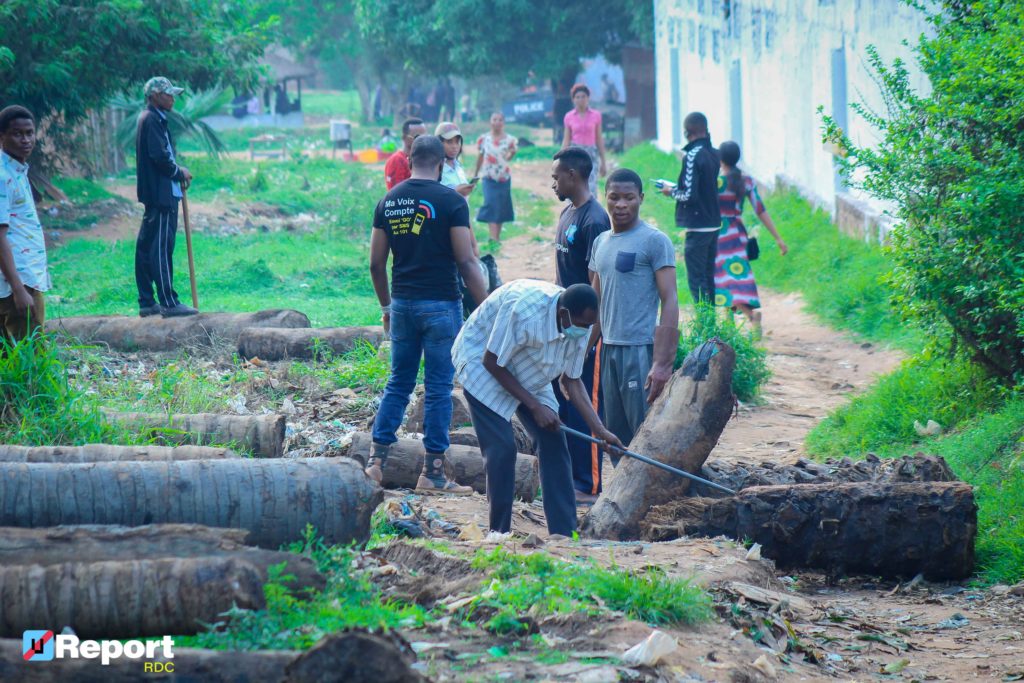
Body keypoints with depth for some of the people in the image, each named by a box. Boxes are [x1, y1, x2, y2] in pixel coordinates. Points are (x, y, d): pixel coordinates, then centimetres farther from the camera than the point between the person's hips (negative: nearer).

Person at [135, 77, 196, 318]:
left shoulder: (154, 119, 19)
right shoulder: (151, 120, -13)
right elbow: (159, 156, -20)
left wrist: (178, 171, 6)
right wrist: (179, 173, -6)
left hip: (154, 195, 11)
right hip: (161, 193, -11)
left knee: (146, 247, 10)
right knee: (161, 247, -10)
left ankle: (147, 303, 15)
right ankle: (168, 302, -10)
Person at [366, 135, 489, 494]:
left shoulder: (388, 202, 5)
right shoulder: (451, 201, -9)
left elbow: (376, 265, 8)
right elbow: (466, 262, -12)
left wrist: (386, 307, 21)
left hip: (402, 304, 5)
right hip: (440, 304, -5)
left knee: (398, 383, 15)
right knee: (439, 388, 1)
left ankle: (376, 459, 10)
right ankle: (432, 473, 4)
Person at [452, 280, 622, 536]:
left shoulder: (579, 326, -15)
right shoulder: (524, 310, -37)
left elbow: (571, 381, -3)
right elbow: (492, 362, -26)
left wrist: (599, 430, -10)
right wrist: (534, 405, -24)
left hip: (527, 375, 7)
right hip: (481, 362, -7)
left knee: (553, 442, -5)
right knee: (502, 446, -18)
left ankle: (564, 533, -4)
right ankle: (500, 532, -7)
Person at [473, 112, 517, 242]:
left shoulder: (509, 139, -1)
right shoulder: (484, 138, 0)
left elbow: (508, 158, 4)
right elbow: (480, 157, 11)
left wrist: (512, 152, -11)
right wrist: (475, 174, 15)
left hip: (504, 177, 2)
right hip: (489, 177, -2)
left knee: (501, 207, 8)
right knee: (492, 205, -14)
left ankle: (497, 236, 19)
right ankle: (493, 238, -21)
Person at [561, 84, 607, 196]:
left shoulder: (596, 115, 2)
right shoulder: (569, 117, 2)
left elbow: (599, 139, 6)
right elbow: (566, 140, 6)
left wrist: (603, 163, 6)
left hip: (591, 154, -1)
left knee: (591, 190, -14)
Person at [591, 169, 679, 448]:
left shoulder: (654, 241, -7)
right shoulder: (601, 242, 15)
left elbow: (670, 302, -12)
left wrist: (662, 363, -19)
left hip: (641, 350, -7)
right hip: (609, 349, 7)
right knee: (616, 439, 10)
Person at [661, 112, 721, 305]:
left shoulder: (692, 156, -17)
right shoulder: (713, 154, 8)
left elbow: (689, 195, -21)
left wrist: (672, 192, -3)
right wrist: (678, 189, 18)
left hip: (697, 226, -8)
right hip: (714, 224, 8)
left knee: (696, 280, -4)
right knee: (708, 278, 15)